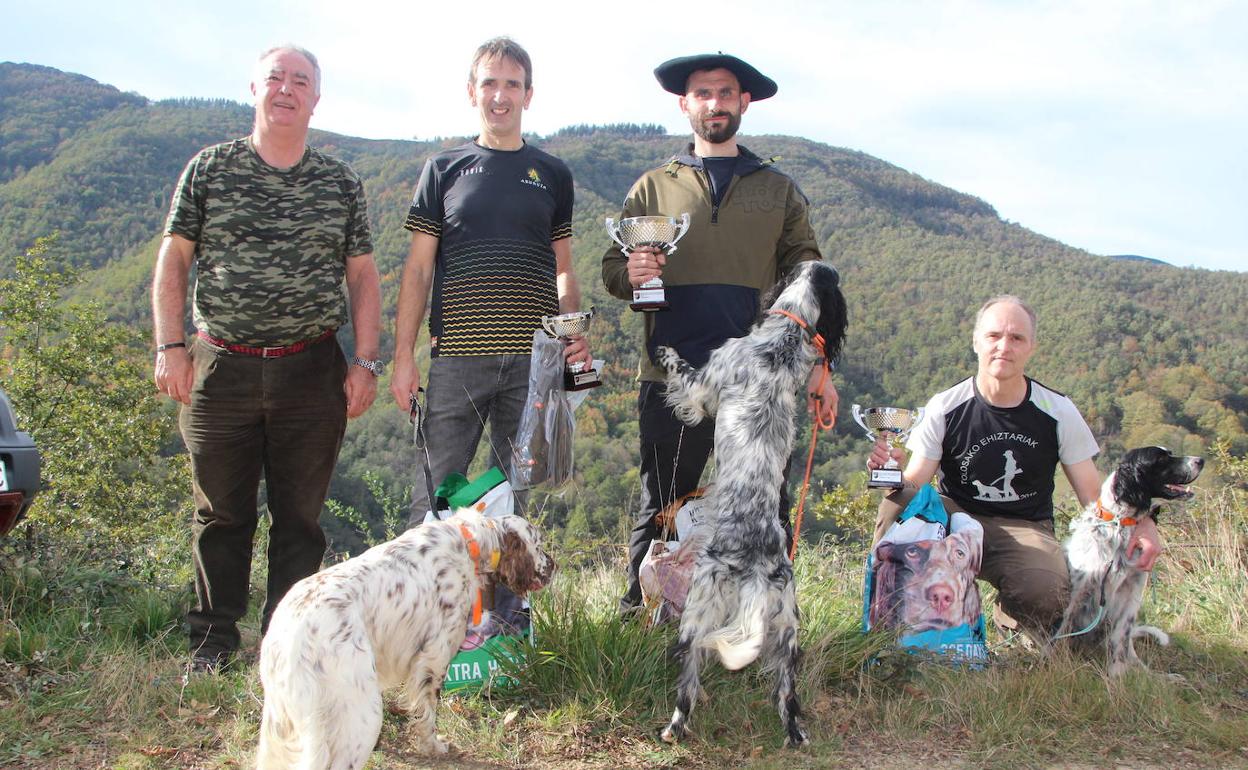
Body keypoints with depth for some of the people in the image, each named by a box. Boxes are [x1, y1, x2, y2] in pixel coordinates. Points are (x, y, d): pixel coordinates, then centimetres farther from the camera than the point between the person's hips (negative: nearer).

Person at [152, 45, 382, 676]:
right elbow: (173, 259, 7)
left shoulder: (340, 182, 8)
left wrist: (365, 361, 1)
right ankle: (212, 641, 21)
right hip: (220, 367, 0)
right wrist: (170, 345, -3)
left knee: (300, 515, 5)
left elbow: (362, 275, 9)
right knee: (221, 511, 8)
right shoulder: (210, 168, 6)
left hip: (312, 371, 1)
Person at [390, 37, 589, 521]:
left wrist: (574, 335, -1)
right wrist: (403, 357, 0)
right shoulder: (444, 170, 10)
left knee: (518, 494, 7)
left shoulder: (552, 174, 13)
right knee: (436, 491, -3)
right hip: (457, 357, -1)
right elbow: (419, 270, 8)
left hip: (534, 359, 2)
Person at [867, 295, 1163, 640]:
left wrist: (1140, 522, -22)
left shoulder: (1059, 412, -5)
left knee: (1046, 594, -33)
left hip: (1026, 529, 1)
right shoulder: (945, 408, -7)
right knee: (897, 505, -32)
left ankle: (1009, 613, 6)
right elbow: (914, 484, -10)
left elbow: (1094, 496, -1)